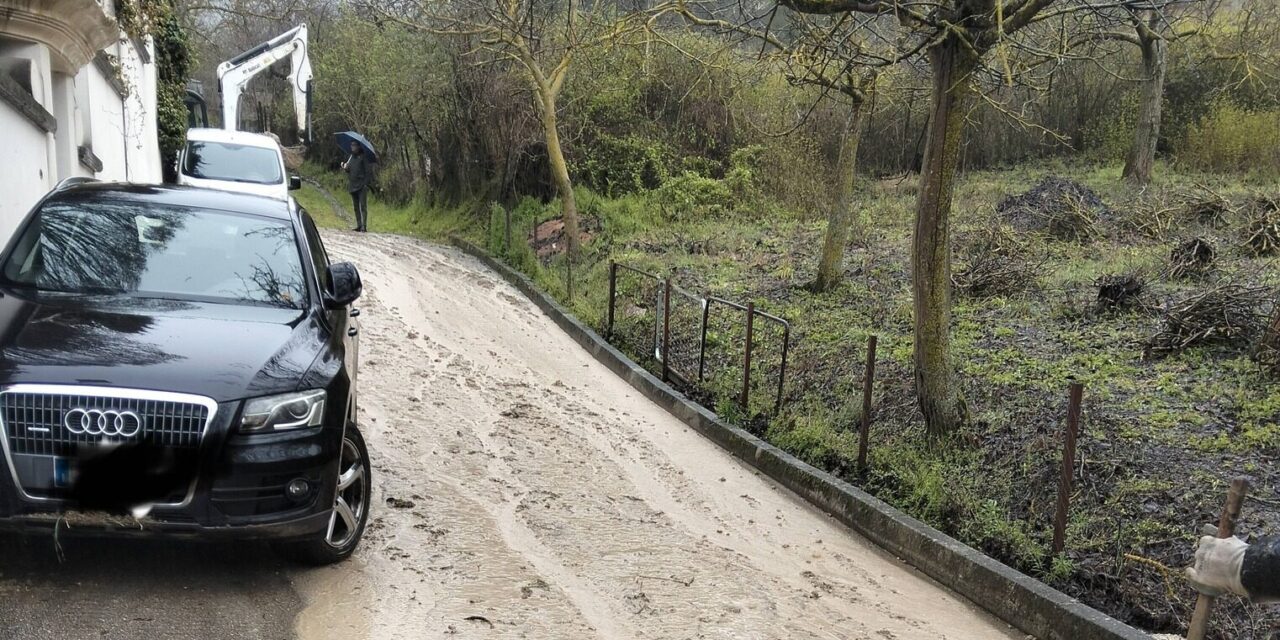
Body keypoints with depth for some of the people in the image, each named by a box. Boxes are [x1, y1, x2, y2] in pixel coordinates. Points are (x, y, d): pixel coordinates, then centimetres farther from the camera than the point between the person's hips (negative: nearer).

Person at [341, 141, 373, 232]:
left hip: (362, 186, -7)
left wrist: (366, 183, -15)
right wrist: (345, 167, -1)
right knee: (356, 207, 9)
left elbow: (368, 171, -7)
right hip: (353, 186, 7)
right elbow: (348, 169, 22)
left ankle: (364, 225, -12)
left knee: (363, 206, -10)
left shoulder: (364, 157, -3)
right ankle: (359, 225, 15)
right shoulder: (351, 157, 17)